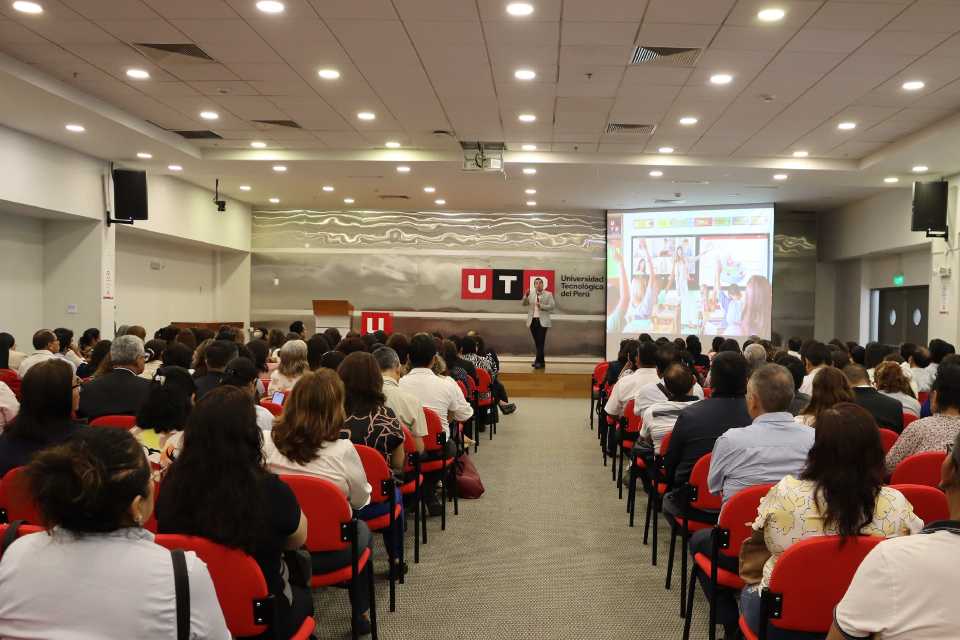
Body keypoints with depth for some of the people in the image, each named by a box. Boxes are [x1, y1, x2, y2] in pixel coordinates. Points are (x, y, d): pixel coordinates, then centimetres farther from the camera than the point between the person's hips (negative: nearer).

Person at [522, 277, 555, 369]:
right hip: (532, 321, 4)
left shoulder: (548, 294, 0)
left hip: (542, 321, -4)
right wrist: (526, 296, -13)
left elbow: (552, 306, -6)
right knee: (536, 342, 9)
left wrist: (541, 306, -17)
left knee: (541, 342, -8)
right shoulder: (531, 293, 8)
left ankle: (538, 361, -6)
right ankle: (541, 361, 18)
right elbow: (524, 304, 5)